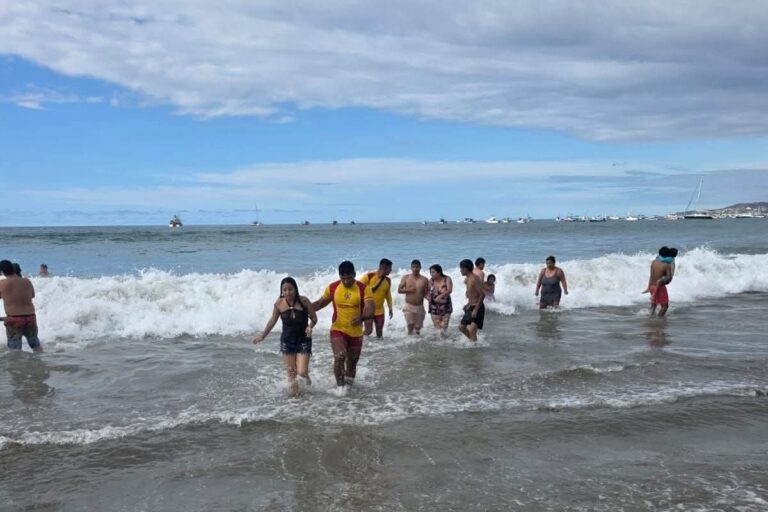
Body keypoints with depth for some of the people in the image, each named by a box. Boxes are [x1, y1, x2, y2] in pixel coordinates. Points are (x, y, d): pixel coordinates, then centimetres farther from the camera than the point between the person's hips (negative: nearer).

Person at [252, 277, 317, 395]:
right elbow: (273, 321, 8)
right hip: (287, 340, 2)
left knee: (302, 372, -10)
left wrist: (310, 326, -26)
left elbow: (314, 318, -5)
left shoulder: (303, 301, -14)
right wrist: (262, 336, 10)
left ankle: (305, 373, 26)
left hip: (303, 340, -2)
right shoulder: (279, 303, -7)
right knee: (291, 372, 3)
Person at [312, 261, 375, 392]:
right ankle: (340, 386, -4)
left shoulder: (364, 289, -12)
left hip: (356, 333, 1)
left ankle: (348, 386, 37)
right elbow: (321, 303, 11)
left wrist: (361, 318, -44)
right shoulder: (332, 287, -5)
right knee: (340, 357, -22)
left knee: (352, 363, 15)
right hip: (338, 330, 0)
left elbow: (370, 307, -23)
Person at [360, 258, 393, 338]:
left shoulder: (388, 280, 2)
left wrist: (390, 308, 11)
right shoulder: (369, 276, -15)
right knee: (368, 330, -11)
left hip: (380, 311, 5)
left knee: (379, 332, 5)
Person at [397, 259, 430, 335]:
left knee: (417, 328, 6)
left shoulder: (424, 280, 5)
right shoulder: (406, 277, 4)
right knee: (410, 325, -16)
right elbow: (399, 290, 3)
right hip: (409, 306, -2)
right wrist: (408, 290, -14)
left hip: (420, 307, 2)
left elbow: (426, 293, 5)